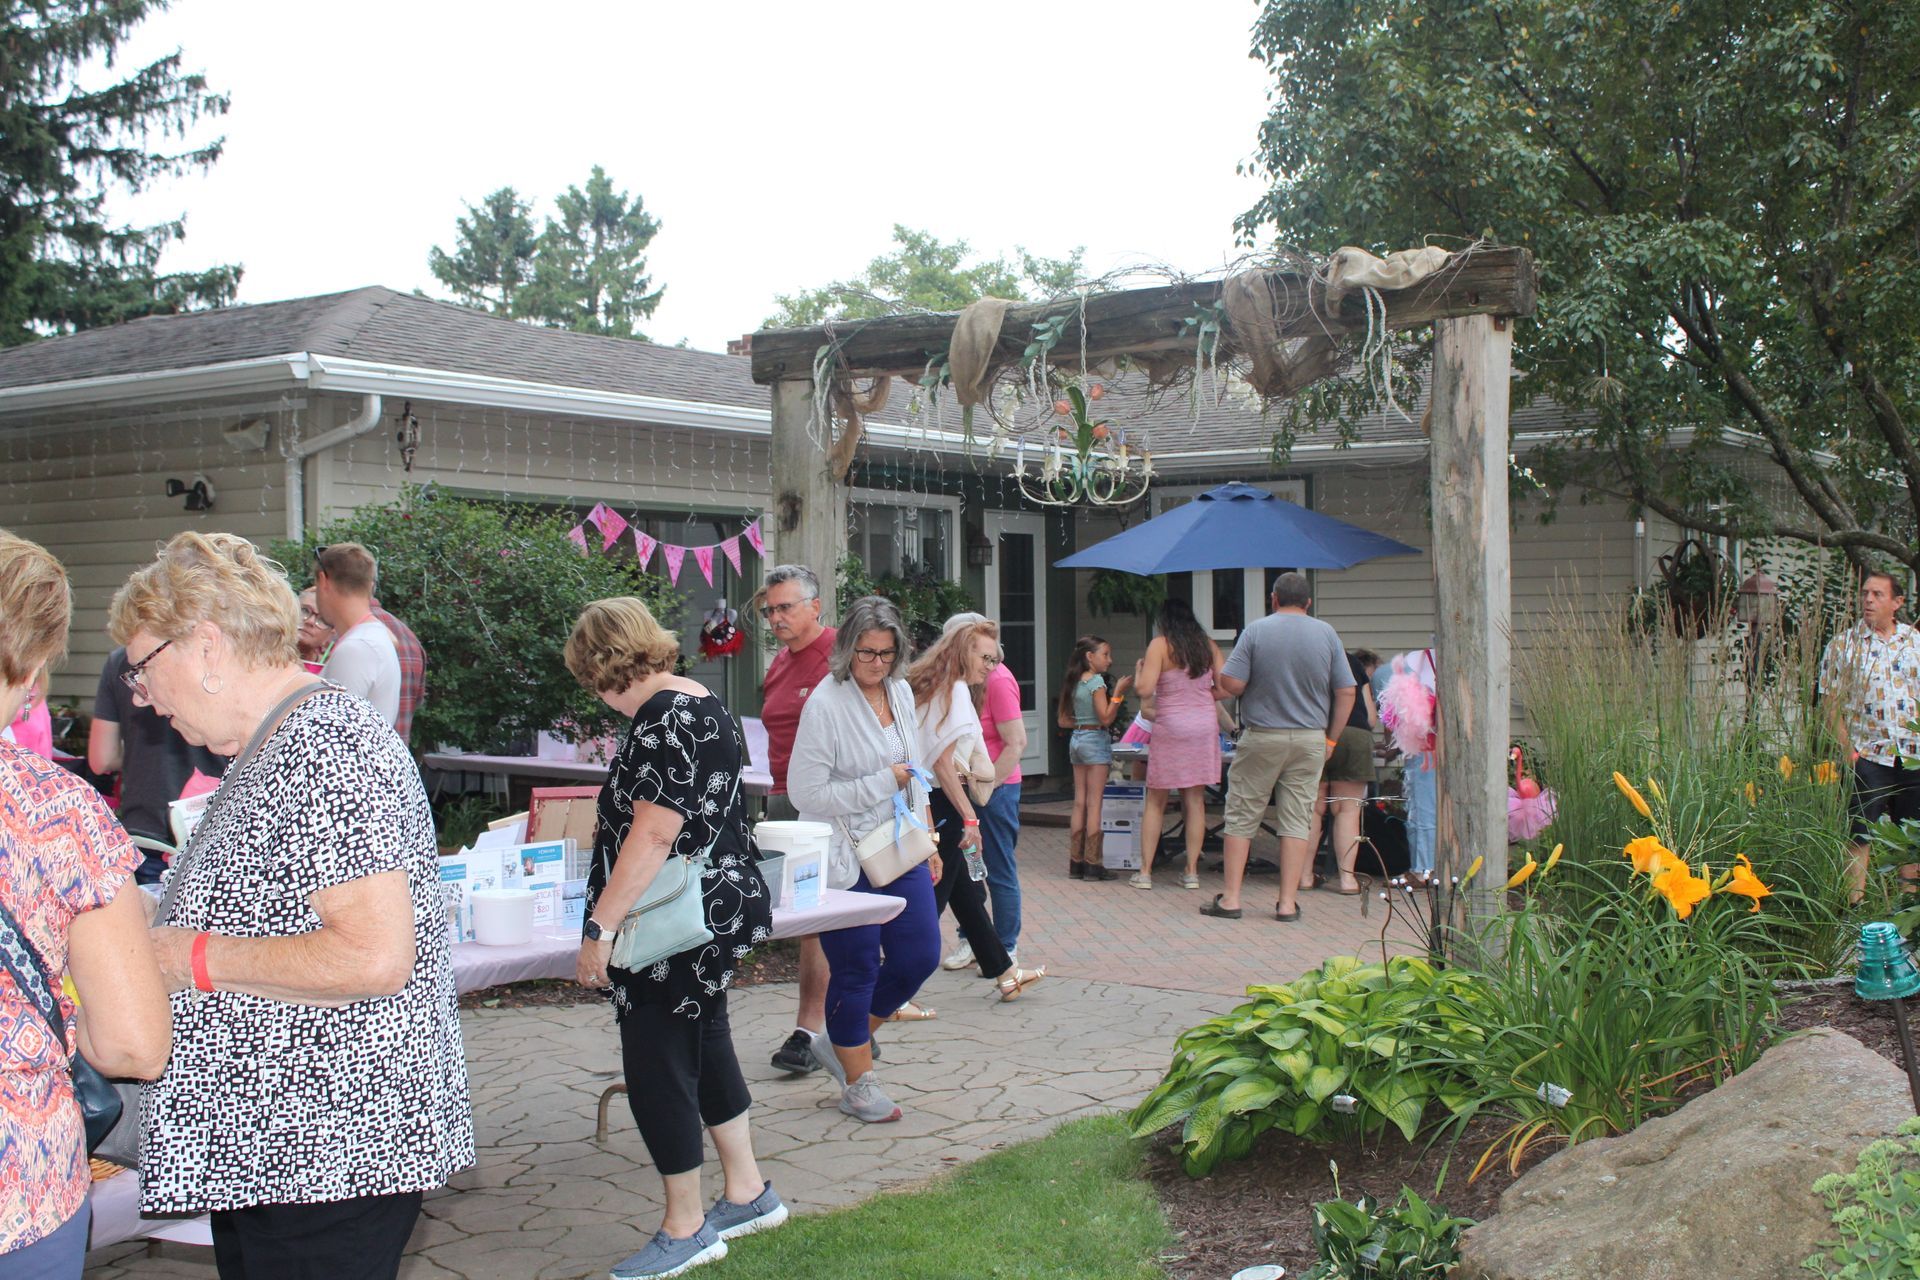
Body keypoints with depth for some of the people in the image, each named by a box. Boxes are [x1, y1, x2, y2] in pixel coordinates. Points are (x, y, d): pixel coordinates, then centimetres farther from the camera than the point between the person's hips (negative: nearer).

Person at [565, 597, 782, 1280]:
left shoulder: (664, 719, -20)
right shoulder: (701, 704, 12)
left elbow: (653, 834, -25)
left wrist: (600, 927, -22)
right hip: (716, 911, 11)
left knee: (657, 1069, 0)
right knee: (706, 1050, 20)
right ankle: (748, 1194, 31)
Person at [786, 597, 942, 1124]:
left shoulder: (901, 693, 7)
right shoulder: (826, 704, -17)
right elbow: (807, 793, -20)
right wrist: (883, 783, -16)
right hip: (846, 859, -7)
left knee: (920, 954, 7)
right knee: (857, 971, 2)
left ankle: (844, 1044, 28)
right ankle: (858, 1085, 20)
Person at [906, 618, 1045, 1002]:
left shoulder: (927, 686, 15)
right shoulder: (956, 690, -13)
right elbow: (943, 762, -20)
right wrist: (969, 818, -20)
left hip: (924, 800, 10)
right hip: (944, 802, -10)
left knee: (966, 892, 18)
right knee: (932, 898, -3)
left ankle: (1004, 974, 30)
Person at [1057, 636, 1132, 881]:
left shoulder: (1073, 683, 10)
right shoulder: (1096, 681, -12)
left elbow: (1063, 721, 12)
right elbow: (1106, 718, -16)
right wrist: (1118, 693, -15)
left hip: (1077, 740, 8)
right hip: (1095, 741, -8)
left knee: (1080, 803, 10)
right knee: (1094, 803, -4)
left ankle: (1076, 862, 12)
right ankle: (1092, 864, -3)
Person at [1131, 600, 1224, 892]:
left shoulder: (1160, 645, -5)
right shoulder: (1209, 646, 7)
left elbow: (1145, 690, -13)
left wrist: (1139, 670, 7)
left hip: (1170, 726, -3)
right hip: (1205, 724, 3)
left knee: (1155, 801, 6)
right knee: (1195, 800, 8)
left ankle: (1145, 871, 5)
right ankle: (1192, 871, 8)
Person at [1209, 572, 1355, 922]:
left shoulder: (1256, 631, -5)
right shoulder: (1326, 634, 3)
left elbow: (1231, 684, -11)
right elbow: (1346, 692, 2)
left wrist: (1219, 692, 12)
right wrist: (1331, 738, 10)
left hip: (1262, 736, -2)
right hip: (1310, 739, 2)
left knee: (1242, 816, 6)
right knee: (1297, 819, 5)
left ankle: (1230, 898, 5)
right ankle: (1288, 903, 5)